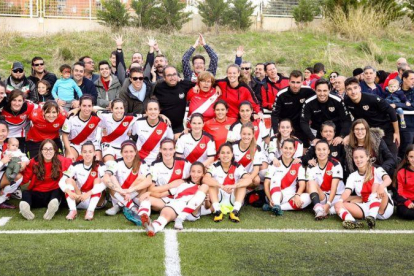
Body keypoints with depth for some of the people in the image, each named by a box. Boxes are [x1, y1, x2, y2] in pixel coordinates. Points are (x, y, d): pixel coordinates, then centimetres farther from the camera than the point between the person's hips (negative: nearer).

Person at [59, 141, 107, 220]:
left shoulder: (100, 166, -11)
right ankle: (73, 210, -31)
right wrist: (69, 192, -34)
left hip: (96, 201, -2)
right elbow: (61, 181, -14)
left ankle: (90, 211, -33)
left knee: (98, 180, -24)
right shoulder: (76, 166, -5)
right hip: (78, 199, 2)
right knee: (69, 180, -17)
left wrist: (89, 193, -39)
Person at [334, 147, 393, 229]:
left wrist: (381, 186, -47)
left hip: (385, 208, -3)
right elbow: (347, 192, -6)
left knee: (376, 185, -28)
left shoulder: (377, 170, 0)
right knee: (338, 205, -16)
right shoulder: (353, 176, 10)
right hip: (366, 208, 3)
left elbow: (388, 179, -22)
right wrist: (340, 200, -30)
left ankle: (372, 218, -48)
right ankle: (351, 221, -50)